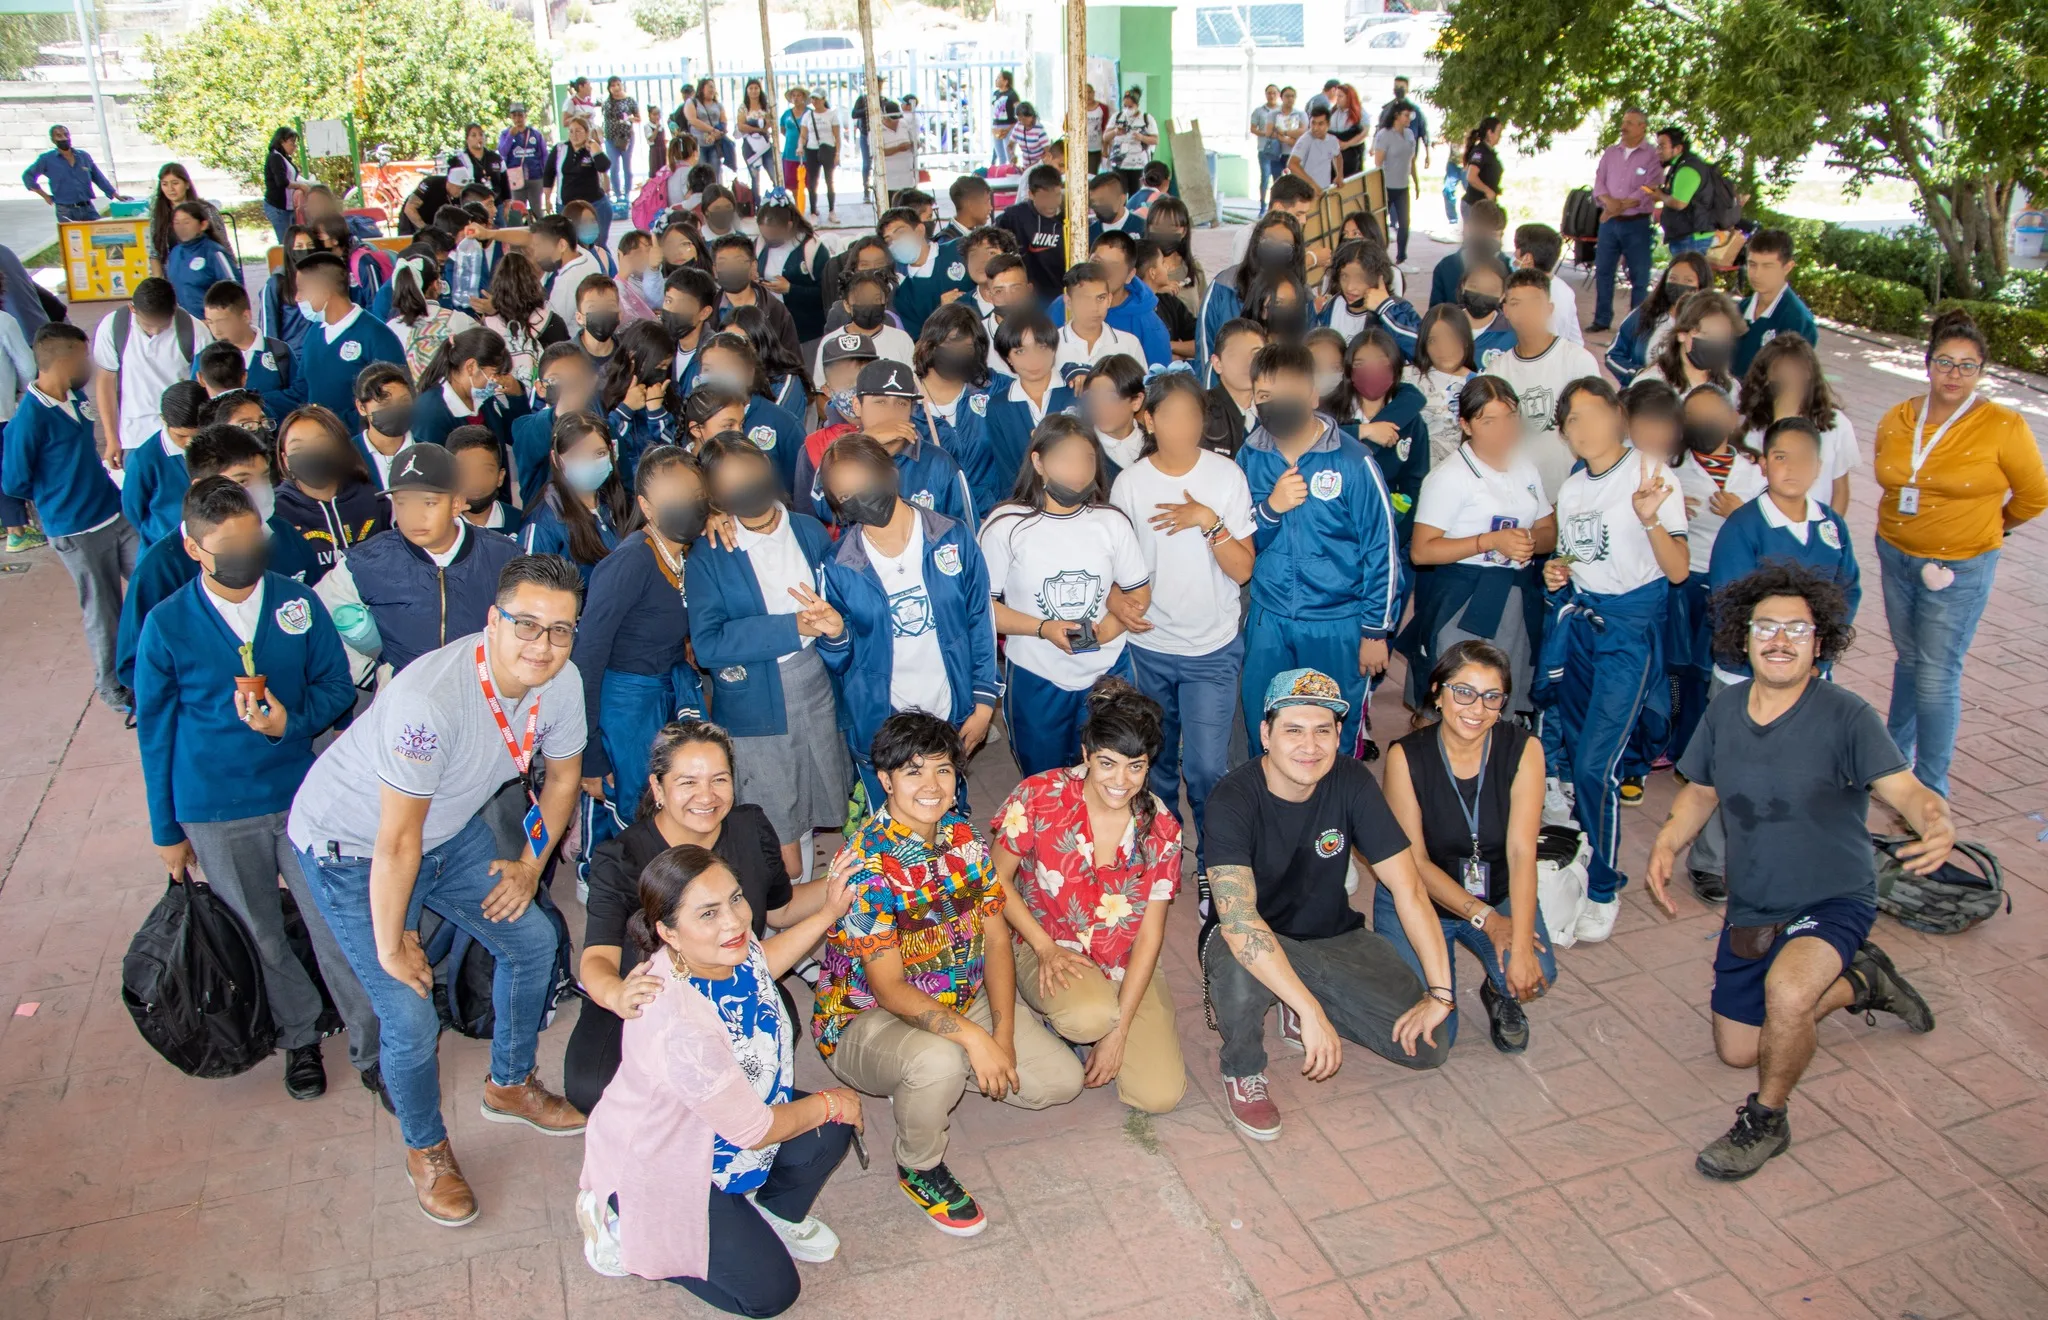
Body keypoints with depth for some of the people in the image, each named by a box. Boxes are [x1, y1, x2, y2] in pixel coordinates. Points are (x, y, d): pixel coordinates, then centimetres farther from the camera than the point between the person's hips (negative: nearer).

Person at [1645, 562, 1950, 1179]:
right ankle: (1862, 980, 38)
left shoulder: (1845, 716, -18)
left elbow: (1904, 789, -28)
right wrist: (1666, 843, -7)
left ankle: (1766, 1120, -6)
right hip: (1750, 911, 6)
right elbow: (1700, 790, 10)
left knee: (1786, 991, -36)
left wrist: (1938, 823, -51)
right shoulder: (1725, 710, -2)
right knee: (1737, 1050, 16)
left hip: (1834, 903, -6)